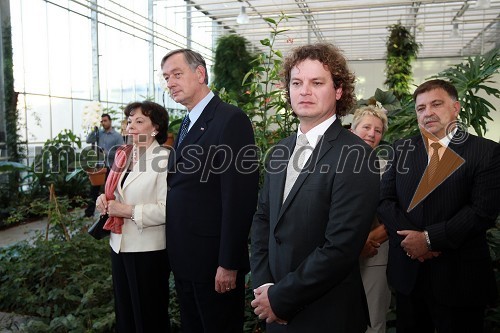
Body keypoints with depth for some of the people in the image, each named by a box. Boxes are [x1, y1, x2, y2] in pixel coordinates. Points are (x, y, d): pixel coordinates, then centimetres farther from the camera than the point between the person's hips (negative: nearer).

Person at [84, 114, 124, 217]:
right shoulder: (99, 133, 7)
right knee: (94, 188, 10)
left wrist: (107, 153, -19)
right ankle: (89, 211, 21)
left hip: (111, 167, -4)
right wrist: (94, 129, -11)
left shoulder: (117, 136, -5)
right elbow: (88, 140, -3)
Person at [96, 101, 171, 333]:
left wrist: (128, 211, -20)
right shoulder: (124, 155, 9)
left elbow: (166, 209, -22)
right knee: (124, 310, 21)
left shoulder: (165, 159, -15)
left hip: (148, 249, -7)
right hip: (119, 244, 8)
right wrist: (105, 199, 0)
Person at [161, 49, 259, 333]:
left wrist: (228, 265, -20)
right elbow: (181, 188, 12)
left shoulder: (231, 120, -16)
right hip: (184, 257, 8)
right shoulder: (187, 124, 12)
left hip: (214, 260, -8)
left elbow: (239, 199, -21)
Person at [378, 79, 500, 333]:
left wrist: (429, 238, -17)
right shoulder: (402, 149, 6)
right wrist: (409, 236, -15)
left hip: (459, 277, -3)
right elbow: (384, 200, 1)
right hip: (407, 273, 3)